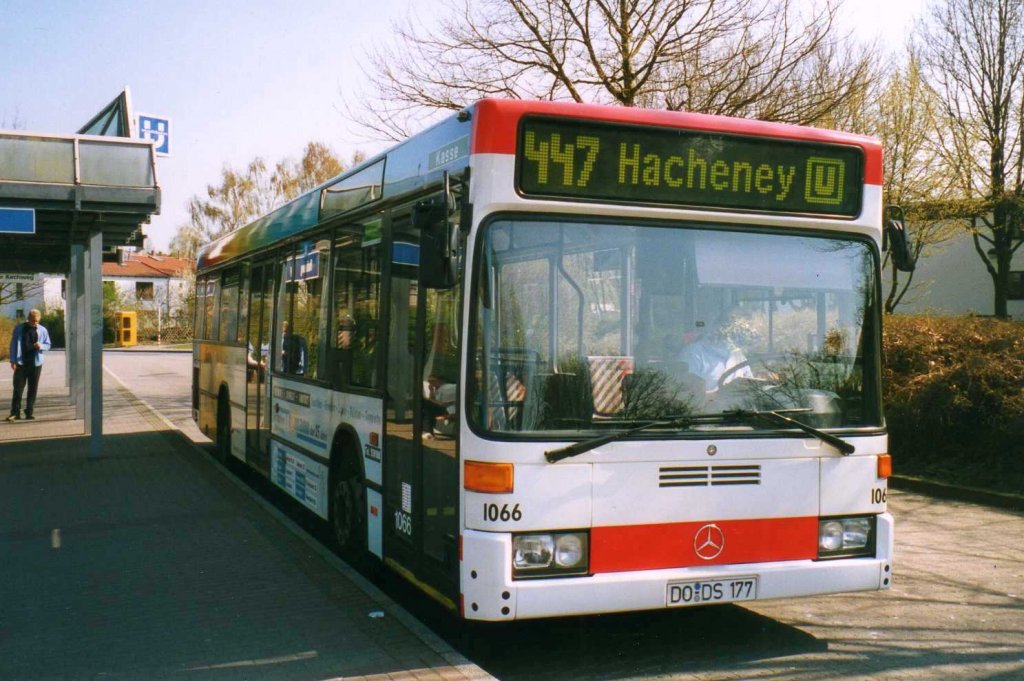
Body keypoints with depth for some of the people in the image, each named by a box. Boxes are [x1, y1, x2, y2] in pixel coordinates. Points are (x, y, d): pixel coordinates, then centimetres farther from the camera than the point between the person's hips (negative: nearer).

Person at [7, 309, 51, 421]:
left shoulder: (42, 330, 4)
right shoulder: (19, 328, 2)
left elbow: (48, 345, 11)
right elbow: (13, 344, 3)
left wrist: (41, 346, -13)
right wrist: (13, 360, -4)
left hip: (36, 363, 1)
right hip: (21, 363, -1)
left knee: (33, 389, 4)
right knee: (18, 388, -3)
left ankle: (29, 413, 10)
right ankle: (15, 413, 2)